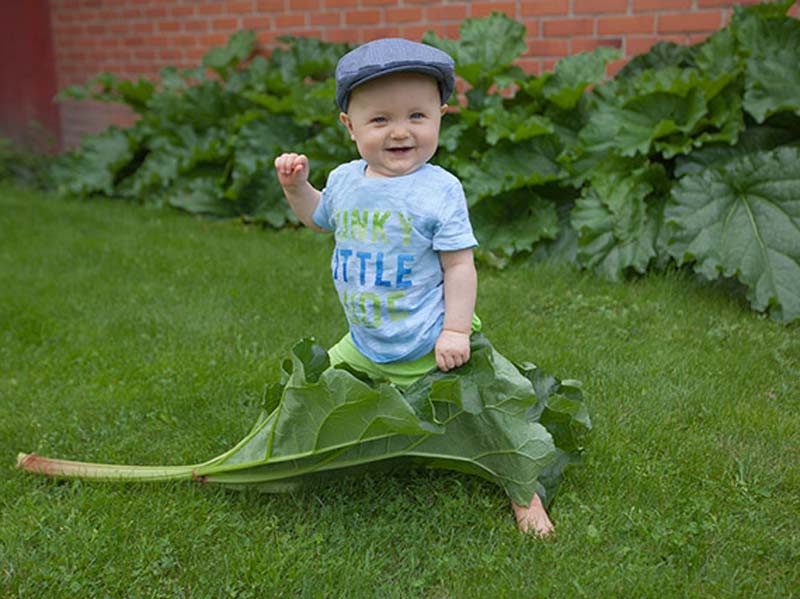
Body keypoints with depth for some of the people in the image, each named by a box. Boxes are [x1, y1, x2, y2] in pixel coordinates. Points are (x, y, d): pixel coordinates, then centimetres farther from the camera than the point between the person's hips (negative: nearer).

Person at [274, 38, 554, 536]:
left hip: (429, 350, -5)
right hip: (364, 346, 6)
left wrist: (456, 329, -19)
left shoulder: (439, 190, -16)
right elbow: (319, 218, 23)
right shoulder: (345, 180, 0)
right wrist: (296, 185, 7)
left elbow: (460, 265, -13)